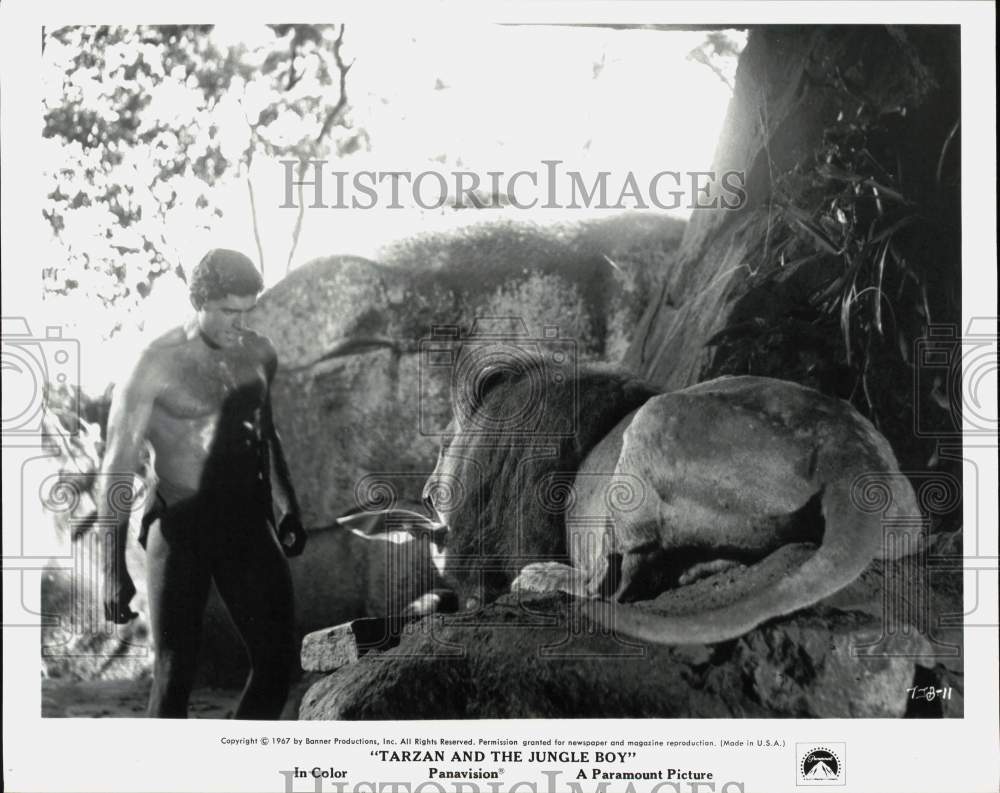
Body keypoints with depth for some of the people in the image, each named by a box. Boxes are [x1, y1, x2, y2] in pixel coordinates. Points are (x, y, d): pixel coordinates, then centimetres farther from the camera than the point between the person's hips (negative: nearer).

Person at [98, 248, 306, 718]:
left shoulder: (259, 354, 5)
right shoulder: (157, 364, -12)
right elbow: (118, 465, -10)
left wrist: (289, 508, 28)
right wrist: (114, 568, -13)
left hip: (248, 525, 5)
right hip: (181, 531, -5)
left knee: (277, 659, 5)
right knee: (176, 671, -1)